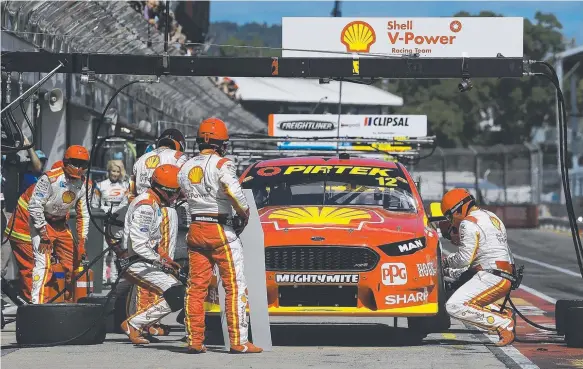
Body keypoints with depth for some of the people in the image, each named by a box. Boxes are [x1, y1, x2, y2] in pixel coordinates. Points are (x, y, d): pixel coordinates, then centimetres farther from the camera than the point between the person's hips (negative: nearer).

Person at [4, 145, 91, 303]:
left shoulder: (85, 185, -4)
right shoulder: (50, 179, -26)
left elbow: (83, 214, 3)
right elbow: (35, 206, -25)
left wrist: (81, 241, -4)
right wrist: (43, 233, -24)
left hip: (58, 222, 8)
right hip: (33, 219, -8)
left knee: (74, 260, 7)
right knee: (42, 261, -18)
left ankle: (69, 300, 22)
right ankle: (35, 302, -18)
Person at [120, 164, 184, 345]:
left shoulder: (155, 203, 16)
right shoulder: (145, 207, -18)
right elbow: (138, 245, -23)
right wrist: (162, 261, -16)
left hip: (146, 262, 11)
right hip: (138, 264, -11)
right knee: (176, 297, -19)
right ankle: (133, 324, -12)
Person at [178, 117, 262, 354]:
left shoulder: (185, 168, 8)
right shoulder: (221, 165, -12)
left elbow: (187, 195, 11)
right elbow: (235, 194, -24)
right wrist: (245, 214, -7)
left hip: (195, 230, 6)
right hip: (220, 230, -6)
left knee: (196, 287, 9)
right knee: (235, 287, -1)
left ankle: (194, 341, 9)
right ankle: (238, 341, -4)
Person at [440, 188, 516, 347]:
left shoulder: (468, 223, -7)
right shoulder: (491, 217, 24)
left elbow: (464, 258, -11)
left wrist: (445, 261, 8)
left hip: (491, 277, -10)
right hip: (506, 278, 10)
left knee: (454, 306, -16)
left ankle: (503, 323, -19)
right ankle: (502, 314, 6)